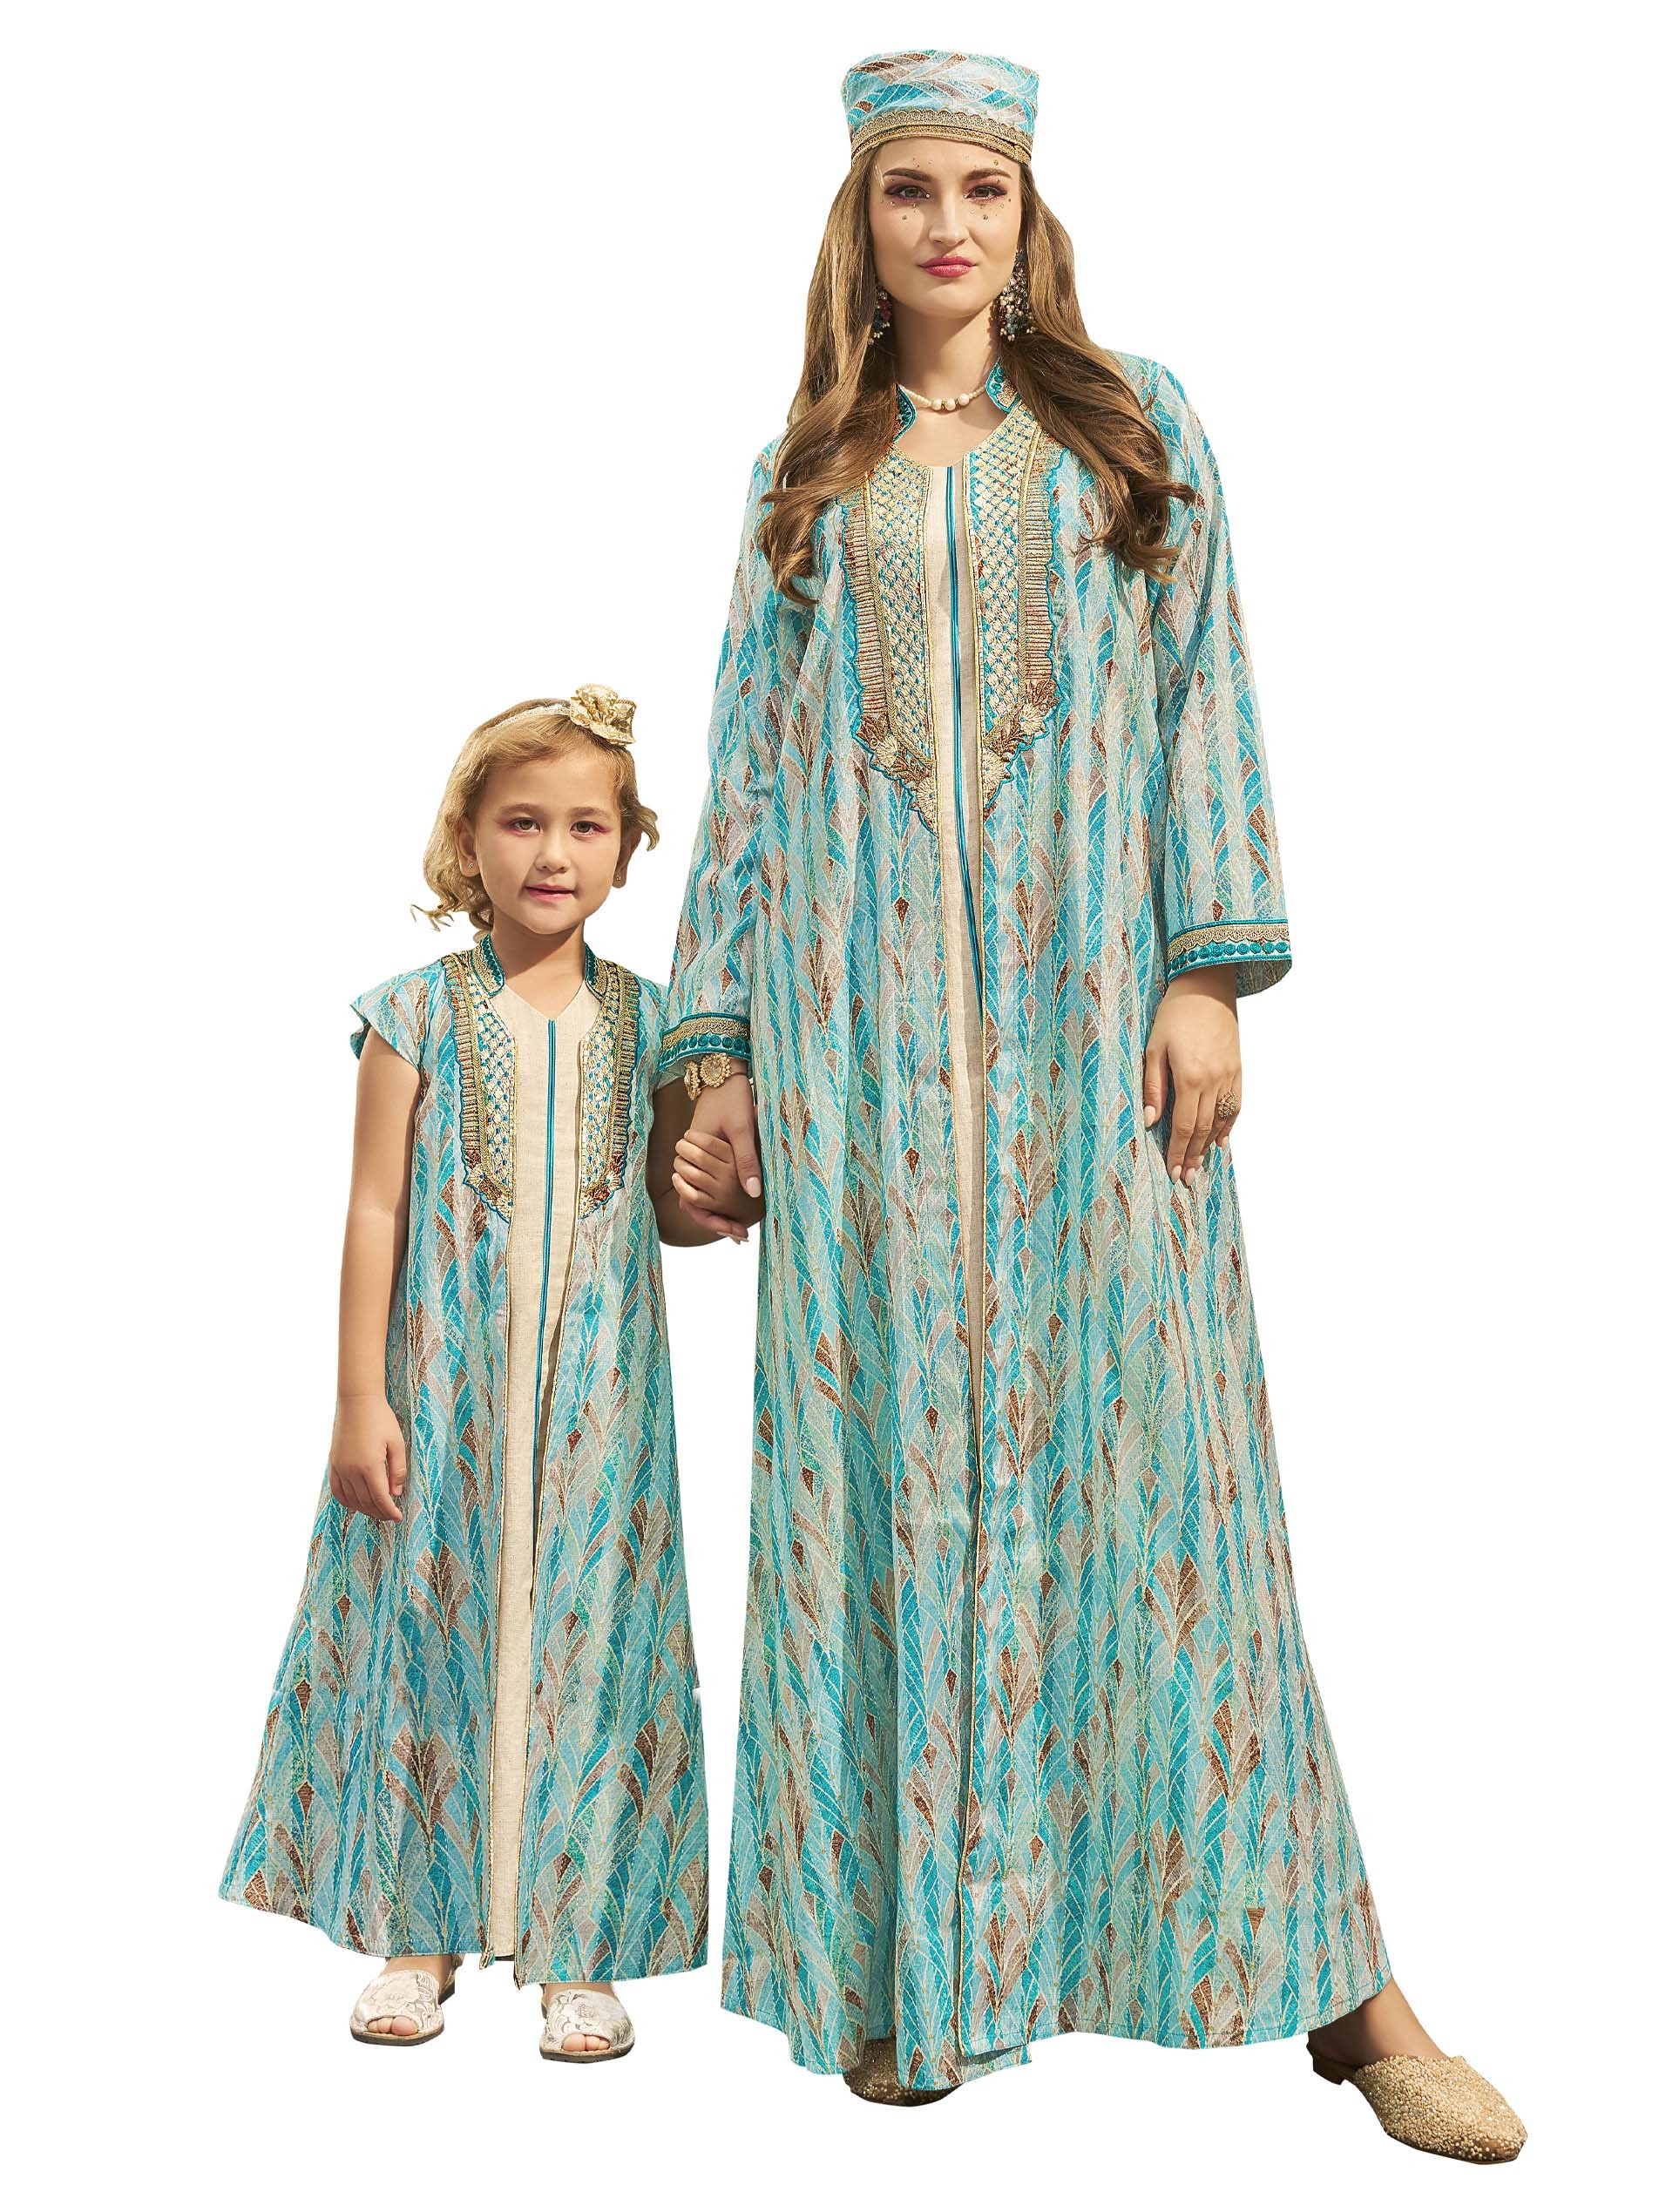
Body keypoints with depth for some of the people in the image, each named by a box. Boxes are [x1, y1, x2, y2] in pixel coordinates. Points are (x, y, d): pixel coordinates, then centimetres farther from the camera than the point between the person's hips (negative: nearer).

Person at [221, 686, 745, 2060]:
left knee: (585, 1634, 3)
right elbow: (375, 1208, -2)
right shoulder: (418, 1014, -1)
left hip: (597, 1394, 2)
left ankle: (577, 1947, 16)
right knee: (433, 1627, 5)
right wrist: (360, 1395, -6)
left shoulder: (645, 1021, 6)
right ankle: (422, 1931, 22)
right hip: (444, 1387, -1)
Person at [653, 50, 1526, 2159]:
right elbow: (746, 766, 13)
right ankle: (911, 1967, 10)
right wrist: (717, 1043, 6)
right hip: (865, 1022, 2)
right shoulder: (807, 478, 16)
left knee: (1148, 1436, -5)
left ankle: (1333, 1980, 2)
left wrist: (1210, 973, -7)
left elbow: (1205, 695, 4)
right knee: (885, 1458, 0)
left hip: (1087, 1001, -1)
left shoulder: (1132, 420, 12)